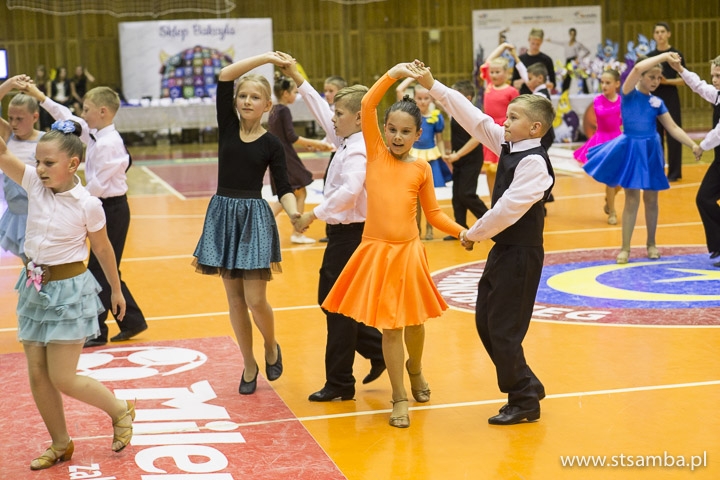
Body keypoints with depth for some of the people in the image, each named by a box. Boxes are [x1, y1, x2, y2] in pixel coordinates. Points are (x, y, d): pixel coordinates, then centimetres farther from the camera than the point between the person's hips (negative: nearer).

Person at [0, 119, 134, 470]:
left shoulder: (87, 205, -14)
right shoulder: (35, 185, -3)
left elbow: (102, 248, -1)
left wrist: (116, 290, 9)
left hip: (68, 290, -5)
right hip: (35, 287, 6)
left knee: (63, 379, -3)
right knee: (37, 376, 9)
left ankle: (121, 411, 22)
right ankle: (60, 445, 27)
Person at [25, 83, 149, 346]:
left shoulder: (108, 143, -21)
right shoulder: (95, 135, 8)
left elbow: (98, 184, -22)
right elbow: (69, 118, 19)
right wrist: (42, 98, 19)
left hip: (112, 210, -10)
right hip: (105, 208, 10)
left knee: (99, 270, -1)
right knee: (106, 270, 15)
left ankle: (96, 331, 9)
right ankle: (133, 321, 23)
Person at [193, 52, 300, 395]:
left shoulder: (271, 144, -3)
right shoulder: (227, 126, 1)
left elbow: (283, 188, -5)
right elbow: (224, 76, -9)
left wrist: (294, 213, -24)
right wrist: (265, 57, -12)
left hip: (255, 218, -3)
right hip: (223, 215, 3)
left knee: (255, 300, -7)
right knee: (234, 298, 9)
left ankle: (271, 347, 24)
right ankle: (249, 364, 23)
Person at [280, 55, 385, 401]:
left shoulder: (357, 151, -19)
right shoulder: (345, 142, 8)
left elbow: (349, 191, -33)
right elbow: (321, 111, 20)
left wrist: (315, 214, -26)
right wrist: (298, 80, 20)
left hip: (348, 233, -10)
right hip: (342, 232, 10)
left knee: (338, 306, -1)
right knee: (329, 300, 17)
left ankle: (340, 383, 9)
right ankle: (377, 350, 26)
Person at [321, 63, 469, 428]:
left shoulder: (421, 169, 2)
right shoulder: (376, 153, 1)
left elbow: (433, 213, 8)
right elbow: (367, 106, -8)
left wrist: (462, 232, -6)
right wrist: (393, 75, -12)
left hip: (408, 253, 1)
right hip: (377, 252, -1)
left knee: (413, 321, 15)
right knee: (390, 326, 3)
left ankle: (415, 371, 45)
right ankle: (399, 398, 15)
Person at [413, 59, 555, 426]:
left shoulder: (534, 161, -19)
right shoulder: (508, 145, 6)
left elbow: (509, 208, -24)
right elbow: (475, 119, 9)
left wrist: (475, 233, -10)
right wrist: (433, 87, 6)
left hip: (521, 254, -9)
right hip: (504, 248, 9)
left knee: (503, 330, -3)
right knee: (485, 322, 15)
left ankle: (524, 402, 14)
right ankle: (526, 388, 27)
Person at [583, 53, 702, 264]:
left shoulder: (657, 102, 6)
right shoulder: (629, 93, -6)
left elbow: (673, 128, 4)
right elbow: (637, 68, -24)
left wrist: (694, 145, -6)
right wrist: (664, 56, -19)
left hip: (651, 151, 4)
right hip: (631, 150, -4)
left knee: (651, 199, 10)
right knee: (632, 199, -3)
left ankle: (651, 244, 26)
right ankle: (625, 248, 6)